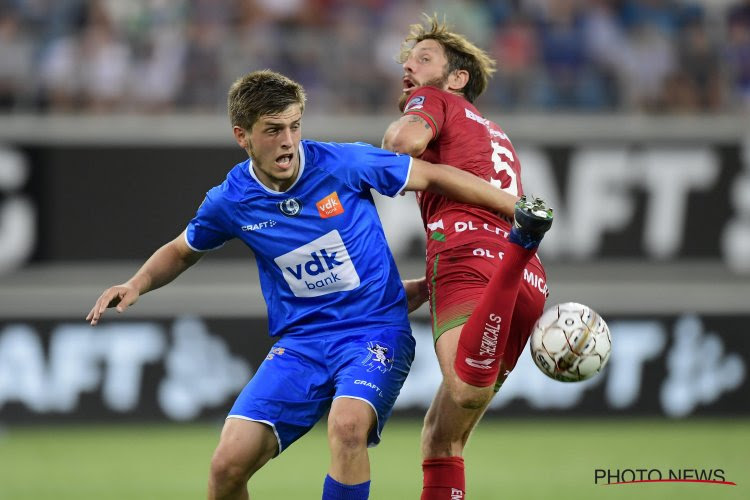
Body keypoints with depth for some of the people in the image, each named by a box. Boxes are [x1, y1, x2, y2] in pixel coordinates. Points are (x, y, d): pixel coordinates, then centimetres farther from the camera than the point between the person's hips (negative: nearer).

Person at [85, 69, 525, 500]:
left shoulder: (343, 164, -11)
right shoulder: (230, 202, -2)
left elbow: (437, 176, -1)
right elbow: (182, 252, 19)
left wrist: (520, 208, 1)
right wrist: (137, 285, 0)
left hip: (375, 332, -3)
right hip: (300, 342, 3)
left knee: (347, 425, -34)